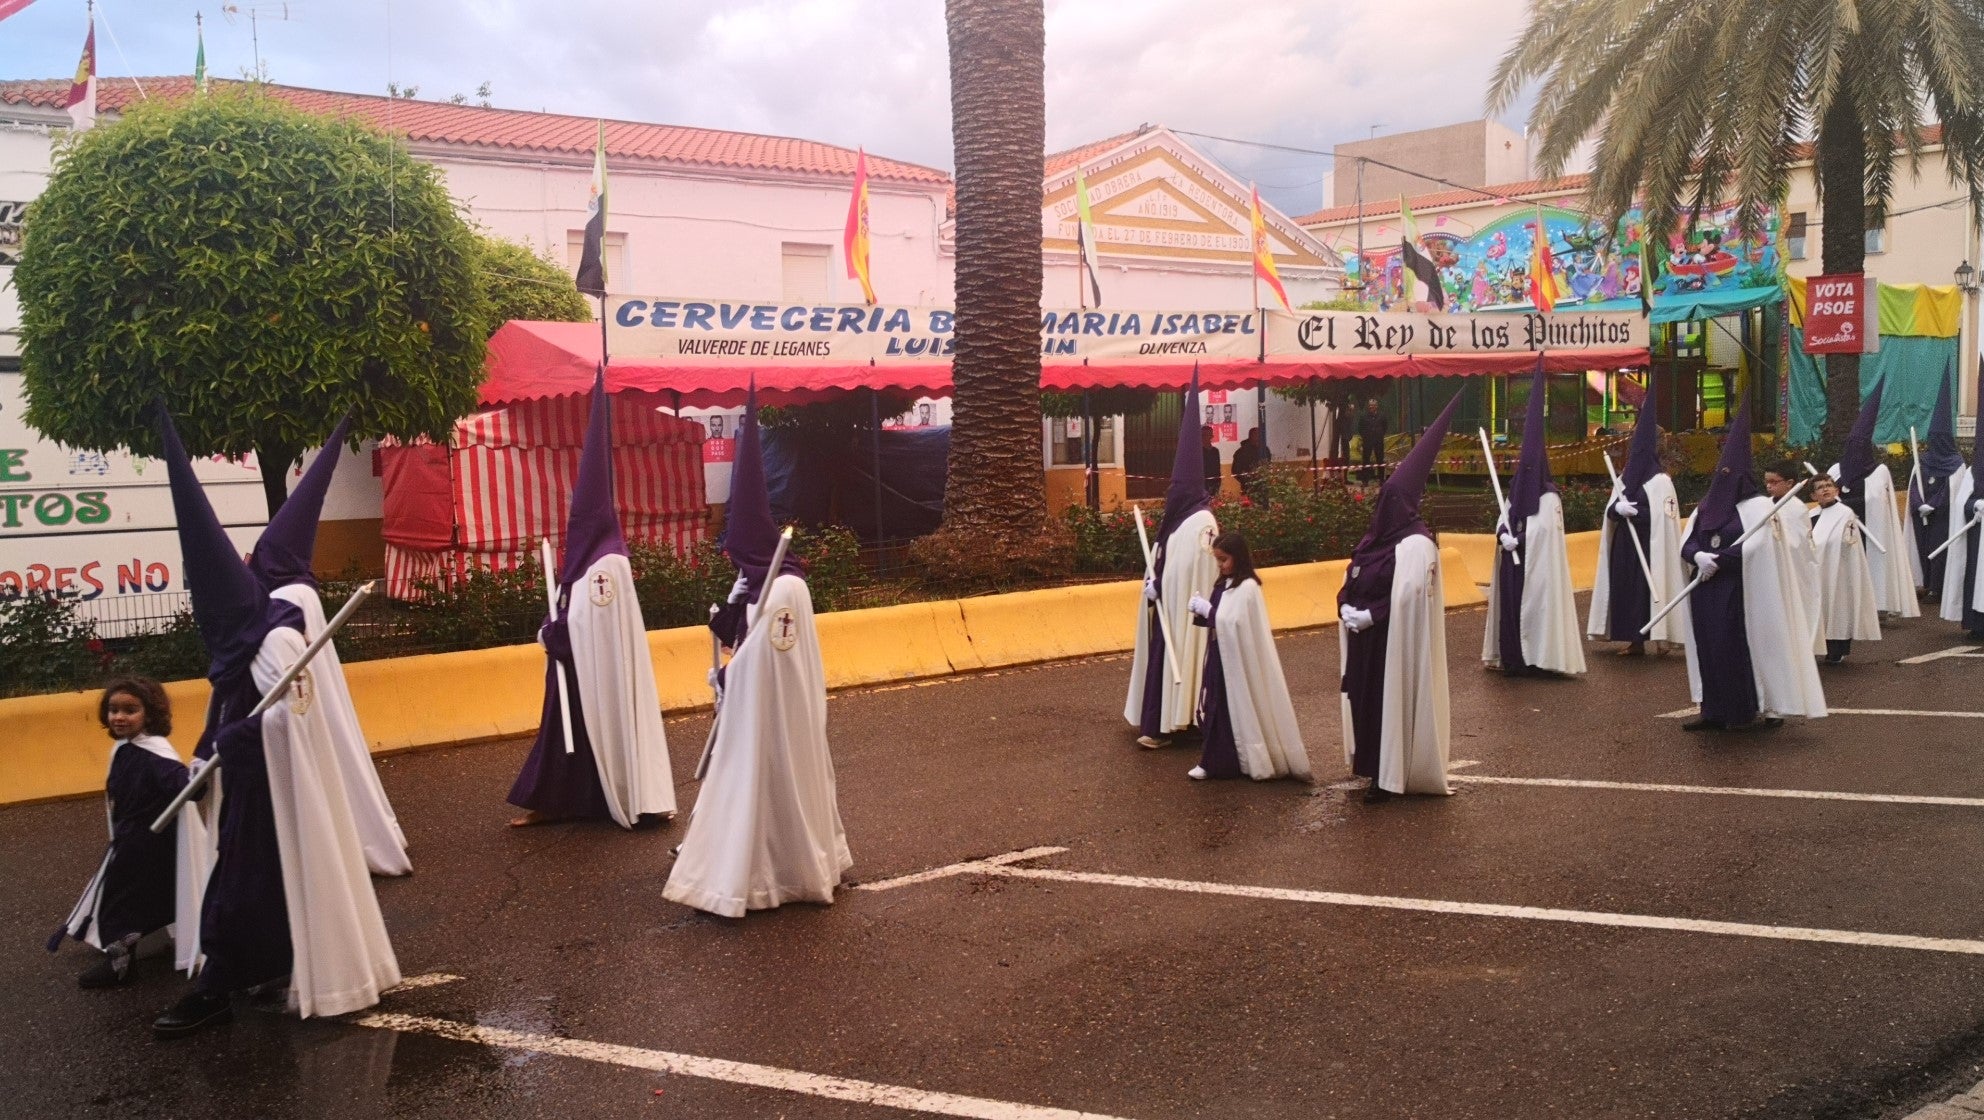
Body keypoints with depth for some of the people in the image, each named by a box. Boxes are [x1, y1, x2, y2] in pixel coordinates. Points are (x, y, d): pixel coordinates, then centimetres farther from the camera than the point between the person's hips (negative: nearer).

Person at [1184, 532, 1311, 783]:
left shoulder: (1247, 587, -17)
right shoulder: (1225, 584, 9)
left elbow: (1234, 624, -24)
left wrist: (1207, 610, -17)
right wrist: (1201, 612, -4)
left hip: (1239, 661, -8)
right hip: (1221, 658, 8)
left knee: (1236, 710, 3)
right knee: (1217, 709, 10)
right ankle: (1215, 761, 17)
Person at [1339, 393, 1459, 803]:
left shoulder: (1415, 545, -15)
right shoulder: (1376, 538, 10)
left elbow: (1406, 598, -21)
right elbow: (1349, 584, 14)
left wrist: (1367, 616, -19)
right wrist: (1348, 610, -5)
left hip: (1396, 643, -8)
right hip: (1366, 640, 8)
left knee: (1391, 702, -2)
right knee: (1365, 699, 12)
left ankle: (1390, 777, 6)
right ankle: (1373, 767, 23)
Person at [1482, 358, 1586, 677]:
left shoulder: (1549, 498, -9)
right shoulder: (1515, 489, 10)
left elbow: (1544, 533, -13)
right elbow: (1504, 520, 9)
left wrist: (1517, 539, -13)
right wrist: (1503, 534, -10)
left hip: (1537, 566, -6)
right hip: (1512, 564, 6)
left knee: (1536, 609, -3)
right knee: (1512, 607, 6)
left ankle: (1539, 658, 2)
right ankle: (1513, 657, 12)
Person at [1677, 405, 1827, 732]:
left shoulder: (1758, 505, -3)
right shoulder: (1706, 506, 14)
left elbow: (1754, 548, -15)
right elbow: (1686, 544, 6)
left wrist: (1717, 560, -17)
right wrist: (1699, 556, -15)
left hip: (1740, 592, -6)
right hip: (1706, 593, 6)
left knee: (1740, 648, -4)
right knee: (1710, 648, 6)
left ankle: (1747, 711, 3)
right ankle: (1714, 711, 11)